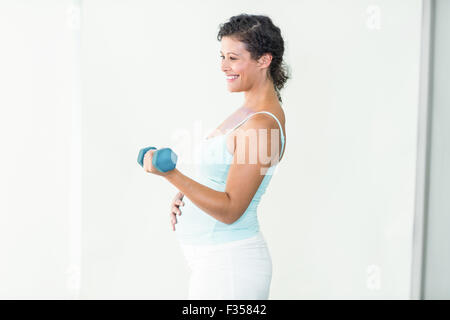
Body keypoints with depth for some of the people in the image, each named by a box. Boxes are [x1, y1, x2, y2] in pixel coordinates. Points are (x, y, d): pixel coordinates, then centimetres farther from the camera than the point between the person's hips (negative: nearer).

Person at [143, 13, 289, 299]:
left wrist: (172, 175, -31)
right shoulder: (250, 111, 9)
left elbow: (229, 210, -23)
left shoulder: (262, 124, -21)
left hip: (228, 265, -9)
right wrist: (186, 194, 2)